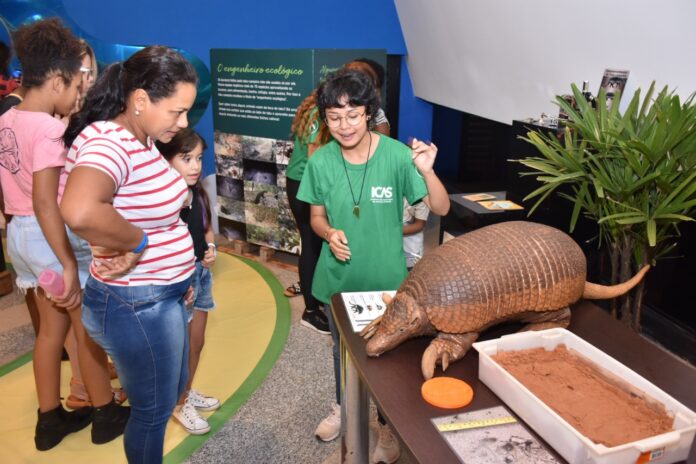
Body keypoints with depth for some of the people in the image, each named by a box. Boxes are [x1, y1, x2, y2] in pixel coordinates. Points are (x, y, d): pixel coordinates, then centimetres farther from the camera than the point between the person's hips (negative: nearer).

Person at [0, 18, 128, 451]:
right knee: (89, 328, 8)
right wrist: (70, 265, -24)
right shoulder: (48, 129, -20)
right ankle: (107, 414, 25)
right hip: (54, 236, -8)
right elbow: (45, 202, -26)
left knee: (52, 327, 18)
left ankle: (50, 420, 31)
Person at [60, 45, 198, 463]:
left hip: (160, 296, 10)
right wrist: (136, 243, -29)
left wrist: (177, 274, 10)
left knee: (172, 391, 28)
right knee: (154, 411, 13)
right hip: (136, 306, -10)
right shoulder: (109, 145, -26)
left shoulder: (139, 140, 5)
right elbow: (79, 212, -47)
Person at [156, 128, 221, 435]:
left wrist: (210, 247, -3)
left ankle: (188, 392, 43)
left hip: (201, 273, 7)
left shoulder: (199, 195, 1)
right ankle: (180, 404, 32)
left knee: (197, 342, 21)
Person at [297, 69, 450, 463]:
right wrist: (329, 233, -20)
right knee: (343, 346, 24)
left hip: (385, 277, -2)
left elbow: (441, 209, -18)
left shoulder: (397, 154, -17)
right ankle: (343, 406, 51)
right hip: (339, 276, 3)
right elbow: (318, 217, 2)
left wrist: (427, 170, -36)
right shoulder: (320, 161, -10)